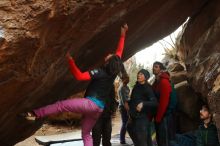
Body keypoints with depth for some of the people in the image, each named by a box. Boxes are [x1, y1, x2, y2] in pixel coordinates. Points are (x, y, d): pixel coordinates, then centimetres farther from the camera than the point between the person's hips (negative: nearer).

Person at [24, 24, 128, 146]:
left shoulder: (101, 72, -16)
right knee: (86, 134, 16)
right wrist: (122, 35, 20)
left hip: (91, 103, -8)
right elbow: (119, 52, 16)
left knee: (61, 105, -11)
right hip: (99, 107, 8)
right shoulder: (114, 72, 4)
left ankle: (35, 114, -19)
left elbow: (79, 76, -23)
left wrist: (70, 60, -26)